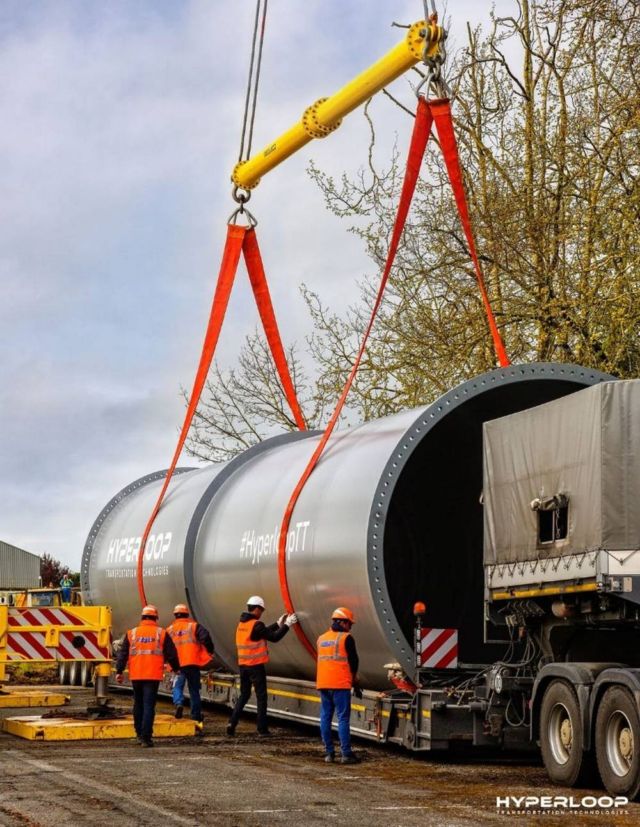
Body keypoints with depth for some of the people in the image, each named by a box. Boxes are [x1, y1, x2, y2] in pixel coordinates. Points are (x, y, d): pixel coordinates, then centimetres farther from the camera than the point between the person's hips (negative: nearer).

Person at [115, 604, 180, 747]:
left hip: (136, 676, 2)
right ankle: (146, 737, -11)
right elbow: (171, 654, 5)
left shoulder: (131, 633, 7)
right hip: (153, 676, -2)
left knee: (138, 704, 18)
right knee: (149, 706, -3)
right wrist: (176, 668, 21)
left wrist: (119, 671, 6)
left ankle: (139, 733, 25)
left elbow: (123, 654, 4)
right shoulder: (162, 633, 2)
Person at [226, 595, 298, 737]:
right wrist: (287, 625, -4)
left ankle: (232, 723, 5)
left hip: (243, 665, 7)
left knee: (244, 695, 17)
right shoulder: (256, 624, -16)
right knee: (261, 697, 2)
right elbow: (274, 638, -14)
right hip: (256, 666, -7)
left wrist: (278, 624, 22)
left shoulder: (242, 623, 10)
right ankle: (262, 729, 4)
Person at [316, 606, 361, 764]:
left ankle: (329, 753, 9)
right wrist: (356, 685, 7)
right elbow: (353, 662, -4)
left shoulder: (321, 639, 13)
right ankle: (346, 754, -7)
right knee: (343, 719, -5)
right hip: (340, 685, -6)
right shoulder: (346, 638, -6)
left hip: (323, 684, 6)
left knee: (325, 718, 8)